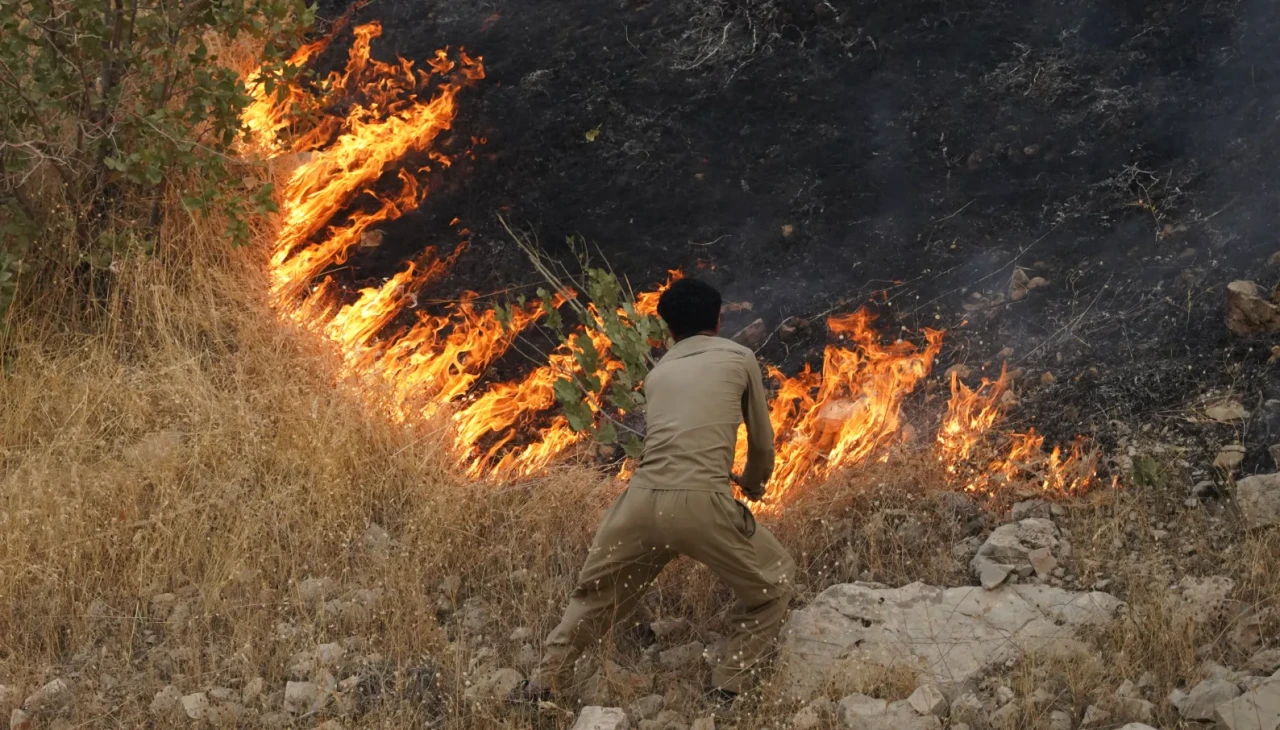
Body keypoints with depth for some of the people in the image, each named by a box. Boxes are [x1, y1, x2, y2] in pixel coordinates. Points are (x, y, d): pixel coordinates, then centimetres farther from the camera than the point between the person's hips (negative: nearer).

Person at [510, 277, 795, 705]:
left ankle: (545, 683, 29)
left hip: (643, 498, 4)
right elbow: (762, 443, 21)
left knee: (597, 591, 27)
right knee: (773, 585, 18)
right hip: (701, 503, -4)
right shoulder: (739, 358, 14)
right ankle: (727, 691, 12)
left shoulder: (658, 372, 25)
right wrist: (753, 483, 44)